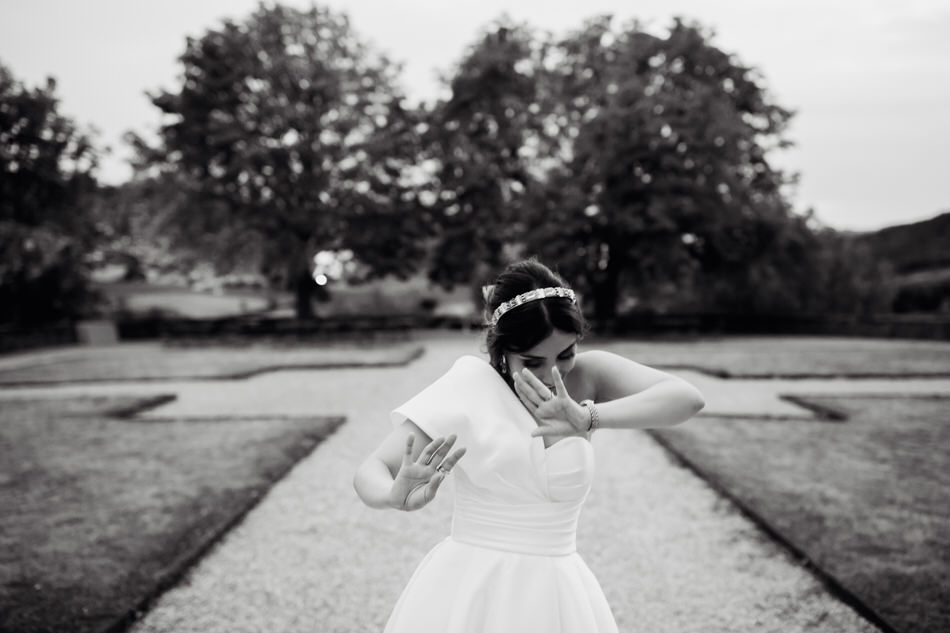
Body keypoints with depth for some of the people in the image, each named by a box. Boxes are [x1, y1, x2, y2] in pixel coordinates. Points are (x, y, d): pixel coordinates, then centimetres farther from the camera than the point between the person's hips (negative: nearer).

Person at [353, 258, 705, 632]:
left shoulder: (587, 376, -6)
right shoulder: (470, 384, -11)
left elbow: (687, 399, -21)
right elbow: (370, 472, -13)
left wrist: (587, 419, -35)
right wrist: (397, 496, -36)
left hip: (555, 596, 2)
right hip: (468, 594, -1)